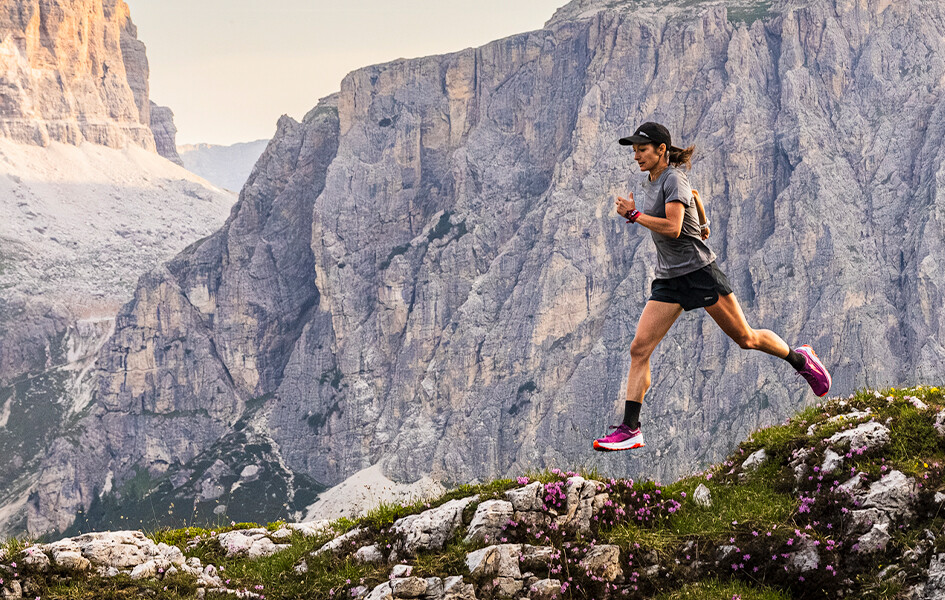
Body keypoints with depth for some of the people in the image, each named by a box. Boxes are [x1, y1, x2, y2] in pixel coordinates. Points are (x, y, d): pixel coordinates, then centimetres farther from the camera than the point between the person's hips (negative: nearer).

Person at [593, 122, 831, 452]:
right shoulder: (650, 182, 12)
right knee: (639, 348, -7)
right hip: (668, 280, 8)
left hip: (699, 272, -8)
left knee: (746, 338, 5)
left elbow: (672, 227, -27)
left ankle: (800, 359, 32)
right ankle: (630, 429, -10)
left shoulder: (673, 179, -15)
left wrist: (634, 215, -21)